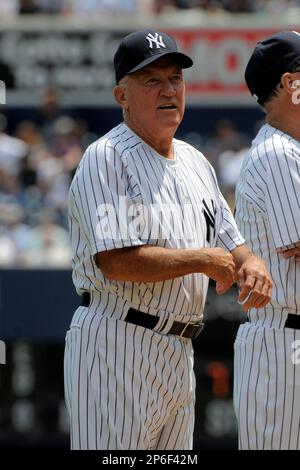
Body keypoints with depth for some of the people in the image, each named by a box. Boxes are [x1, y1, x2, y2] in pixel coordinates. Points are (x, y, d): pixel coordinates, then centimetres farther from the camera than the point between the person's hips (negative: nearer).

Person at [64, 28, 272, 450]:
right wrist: (204, 259, -13)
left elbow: (229, 243, 22)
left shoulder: (195, 163, 16)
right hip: (116, 347, -9)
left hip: (178, 352, 9)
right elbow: (118, 261, -22)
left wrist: (249, 264, -2)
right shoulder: (107, 159, -11)